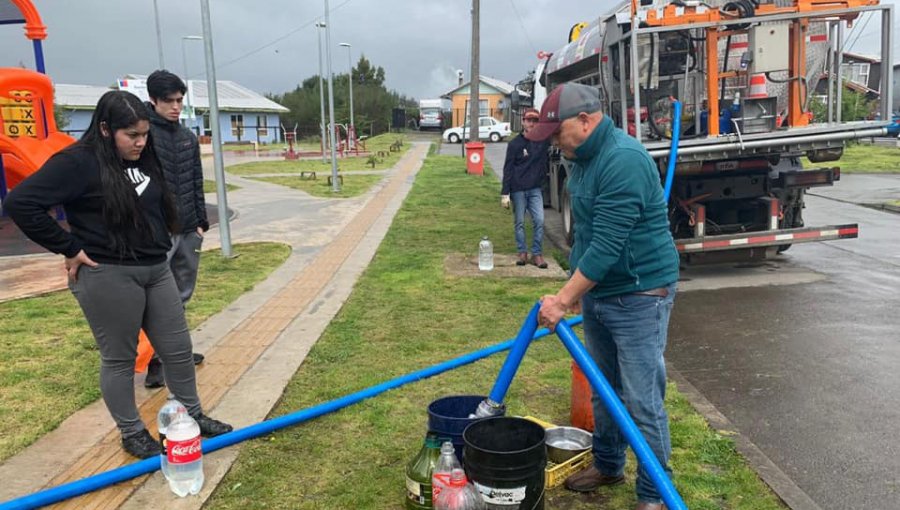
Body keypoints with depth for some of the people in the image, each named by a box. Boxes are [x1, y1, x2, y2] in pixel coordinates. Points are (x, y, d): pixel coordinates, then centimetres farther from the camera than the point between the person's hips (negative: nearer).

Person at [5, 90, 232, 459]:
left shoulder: (142, 160, 8)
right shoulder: (77, 162, -14)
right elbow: (20, 202, -20)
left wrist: (159, 246, 11)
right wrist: (69, 248, -16)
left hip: (156, 270, 7)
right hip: (108, 277, -7)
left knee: (178, 349, 12)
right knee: (119, 359, 8)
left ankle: (194, 417, 29)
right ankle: (132, 434, 24)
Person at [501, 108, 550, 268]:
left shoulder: (543, 140, 4)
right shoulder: (515, 144, -2)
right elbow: (507, 169, -3)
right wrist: (505, 193, -8)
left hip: (535, 189, 2)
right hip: (518, 190, -2)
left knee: (539, 221, -5)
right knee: (519, 223, 5)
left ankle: (537, 254, 3)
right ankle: (522, 253, 14)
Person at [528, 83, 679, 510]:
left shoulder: (624, 161, -24)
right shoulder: (584, 158, 7)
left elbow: (607, 246, -27)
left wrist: (563, 299, -23)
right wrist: (576, 289, 19)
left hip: (638, 296, -9)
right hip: (597, 292, 9)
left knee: (642, 401, -1)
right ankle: (608, 464, 39)